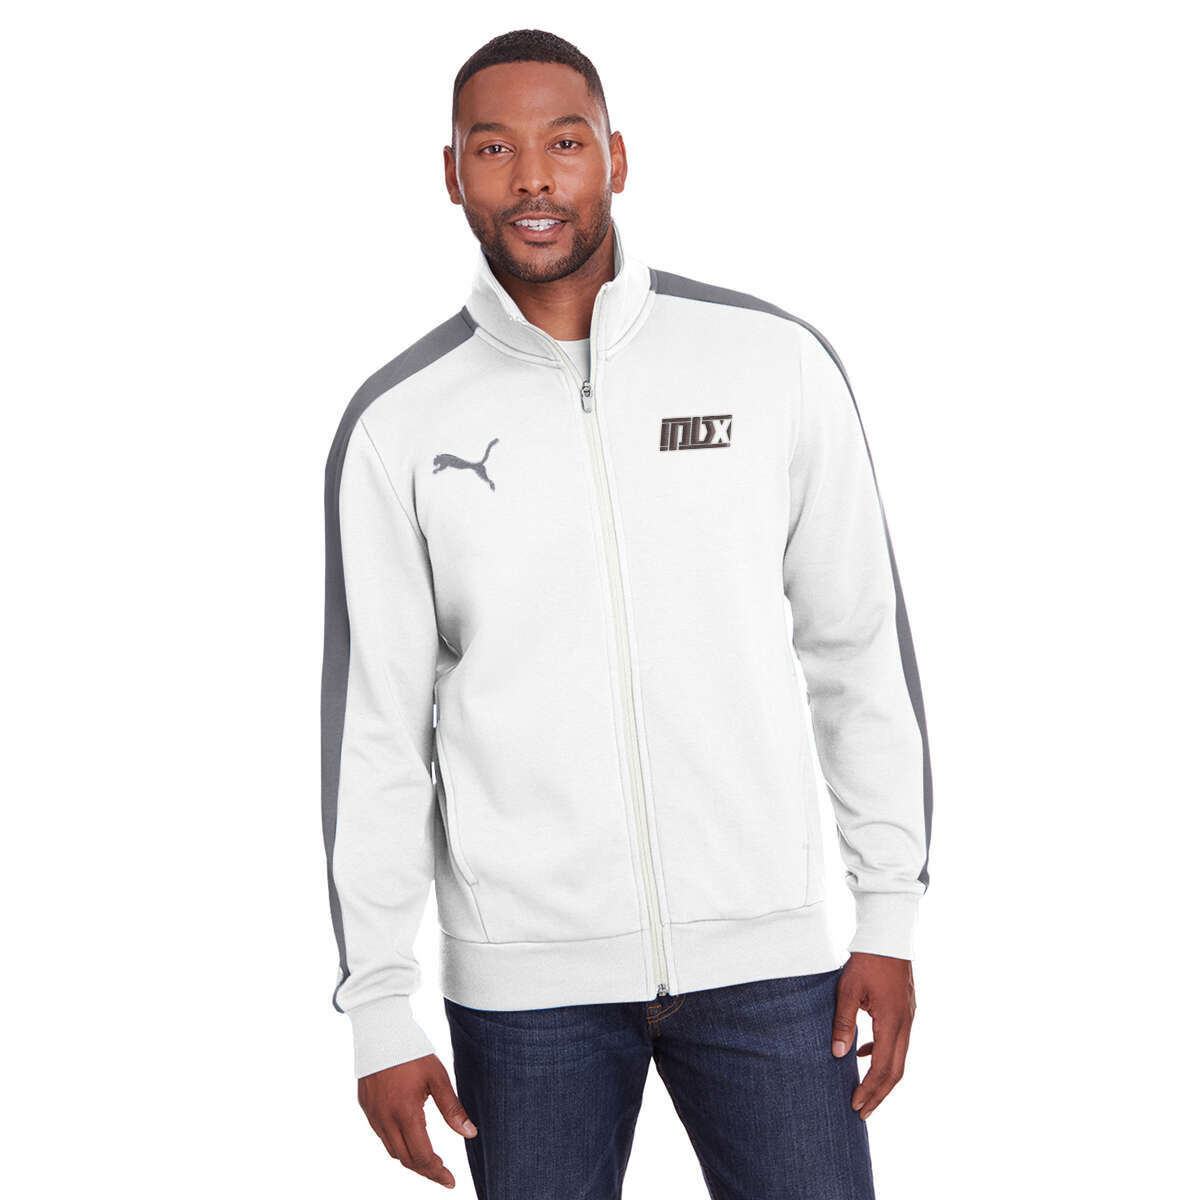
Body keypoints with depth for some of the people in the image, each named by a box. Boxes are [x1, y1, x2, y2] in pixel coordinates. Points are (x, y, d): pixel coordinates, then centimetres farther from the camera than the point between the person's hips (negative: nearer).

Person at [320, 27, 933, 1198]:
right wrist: (379, 1011, 0)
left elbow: (860, 646, 5)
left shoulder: (775, 361, 0)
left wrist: (891, 913, 3)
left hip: (762, 950, 0)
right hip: (523, 972, 0)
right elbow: (374, 719, 1)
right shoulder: (397, 424, 0)